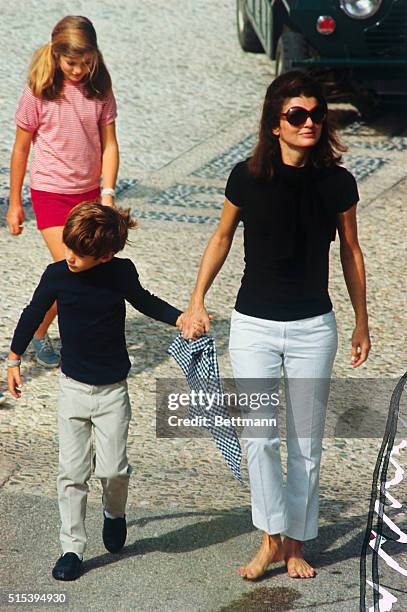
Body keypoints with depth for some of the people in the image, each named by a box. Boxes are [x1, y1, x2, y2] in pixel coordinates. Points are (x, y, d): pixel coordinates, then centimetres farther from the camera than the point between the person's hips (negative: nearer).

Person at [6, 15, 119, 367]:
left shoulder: (100, 90, -3)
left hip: (89, 192, 4)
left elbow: (109, 144, -1)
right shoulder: (38, 93, -11)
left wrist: (108, 193, -12)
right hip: (51, 193, -4)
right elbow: (21, 148, -3)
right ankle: (38, 332, 8)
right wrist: (14, 203, 1)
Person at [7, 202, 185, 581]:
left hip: (112, 390, 0)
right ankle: (72, 547, 11)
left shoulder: (122, 273, -11)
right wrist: (14, 359, 14)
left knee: (112, 469, -6)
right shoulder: (57, 275, -12)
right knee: (72, 472, 0)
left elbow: (144, 302, 11)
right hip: (73, 388, 1)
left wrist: (180, 318, -2)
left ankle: (114, 512, 27)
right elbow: (33, 314, 6)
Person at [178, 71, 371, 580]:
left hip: (312, 328, 1)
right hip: (253, 326, 0)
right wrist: (197, 302, 6)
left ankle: (296, 545, 21)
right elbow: (222, 238, 8)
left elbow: (350, 252, 6)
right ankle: (271, 539, 9)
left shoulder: (337, 183, -7)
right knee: (258, 437, -6)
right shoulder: (247, 177, -9)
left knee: (306, 443, 8)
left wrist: (362, 323, 11)